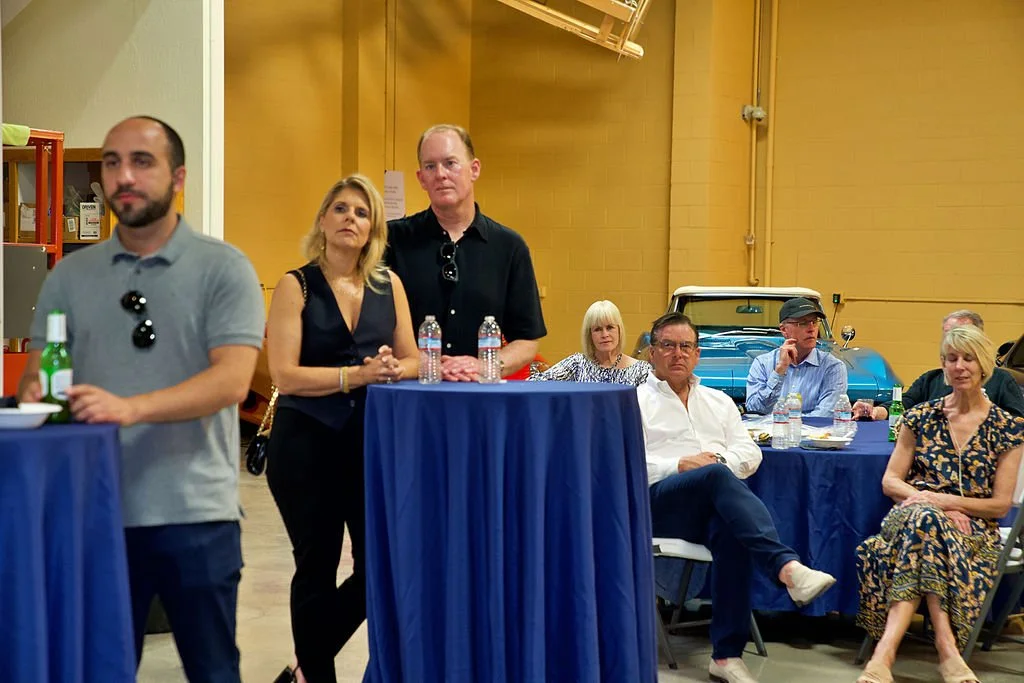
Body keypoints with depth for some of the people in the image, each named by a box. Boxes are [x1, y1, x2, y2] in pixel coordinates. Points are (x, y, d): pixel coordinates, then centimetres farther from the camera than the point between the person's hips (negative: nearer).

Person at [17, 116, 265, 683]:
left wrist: (131, 407, -28)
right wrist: (35, 396, -16)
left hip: (195, 513, -3)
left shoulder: (223, 269, -3)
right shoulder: (69, 277, 10)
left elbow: (231, 380, -14)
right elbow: (36, 373, 9)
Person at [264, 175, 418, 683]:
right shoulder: (296, 286, -5)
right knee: (317, 569, 7)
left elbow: (411, 361, 9)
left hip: (373, 441, 4)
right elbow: (285, 375, -14)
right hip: (305, 445, -3)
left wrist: (389, 369, -14)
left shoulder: (389, 285, 7)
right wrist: (357, 375, -23)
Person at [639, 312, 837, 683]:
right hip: (659, 502, -3)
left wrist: (720, 459, -4)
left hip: (713, 507, 3)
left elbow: (750, 453, 17)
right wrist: (681, 466, -12)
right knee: (719, 476, -35)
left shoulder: (719, 402, 29)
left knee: (730, 532, -35)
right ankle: (787, 567, -51)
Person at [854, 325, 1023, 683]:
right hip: (910, 515, 2)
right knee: (924, 519, -36)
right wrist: (932, 503, -11)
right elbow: (890, 480, 8)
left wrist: (943, 500, -12)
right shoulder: (921, 416, 11)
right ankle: (947, 648, -47)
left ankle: (886, 650, -48)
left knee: (923, 522, -36)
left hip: (974, 530, -2)